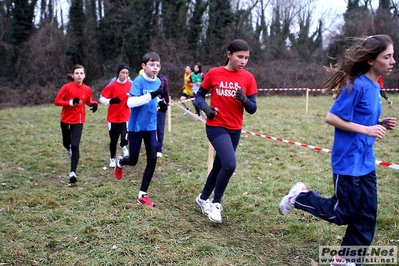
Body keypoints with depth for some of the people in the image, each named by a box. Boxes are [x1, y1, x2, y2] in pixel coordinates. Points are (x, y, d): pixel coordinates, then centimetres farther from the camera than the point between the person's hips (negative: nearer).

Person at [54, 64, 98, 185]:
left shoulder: (87, 89, -5)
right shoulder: (67, 87, -12)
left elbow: (89, 101, 13)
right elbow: (57, 101, -11)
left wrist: (94, 104, -10)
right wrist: (71, 102, -24)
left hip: (78, 121, -1)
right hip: (66, 120, 1)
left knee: (75, 146, -14)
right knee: (66, 144, 19)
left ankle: (72, 173, -14)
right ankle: (69, 149, 59)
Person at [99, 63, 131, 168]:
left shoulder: (131, 85, -3)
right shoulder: (112, 85, -10)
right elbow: (101, 98, -11)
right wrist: (110, 101, -29)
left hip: (125, 117, 1)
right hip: (113, 118, -1)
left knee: (125, 139, -12)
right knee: (113, 140, 8)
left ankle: (123, 146, 26)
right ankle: (112, 159, 31)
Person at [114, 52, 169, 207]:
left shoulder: (158, 82, 2)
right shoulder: (139, 81, -17)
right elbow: (130, 102, -30)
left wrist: (161, 103, -4)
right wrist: (152, 95, -37)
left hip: (150, 126, 5)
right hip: (136, 126, -5)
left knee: (152, 159, -3)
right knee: (133, 161, 8)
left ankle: (142, 195, 9)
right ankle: (120, 162, 47)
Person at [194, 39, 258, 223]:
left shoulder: (248, 78, -2)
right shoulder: (214, 73, -6)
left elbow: (252, 109, -2)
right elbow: (199, 94, 5)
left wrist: (244, 99, -22)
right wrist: (205, 107, -16)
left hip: (235, 130, 4)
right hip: (216, 127, -4)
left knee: (219, 166, 16)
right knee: (230, 164, -22)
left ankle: (203, 198, 39)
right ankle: (216, 203, 0)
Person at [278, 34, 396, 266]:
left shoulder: (375, 87, 8)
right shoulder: (357, 86, -18)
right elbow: (332, 118, -19)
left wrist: (380, 125, -1)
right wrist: (366, 130, -21)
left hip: (366, 162, 8)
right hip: (348, 162, -8)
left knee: (367, 216, 12)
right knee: (343, 214, 4)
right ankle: (301, 196, 22)